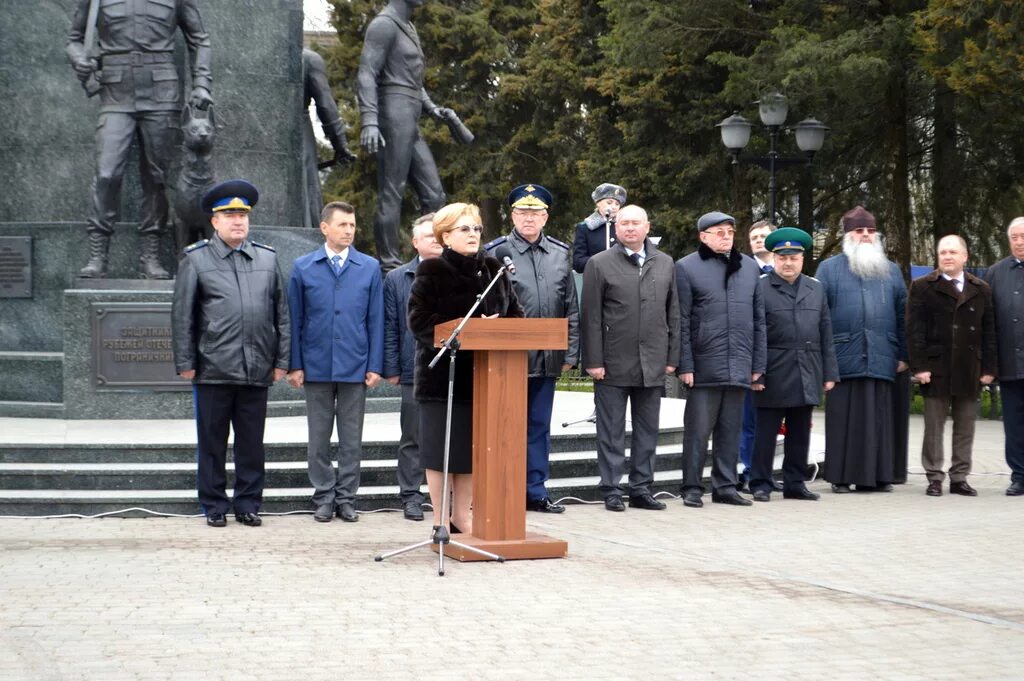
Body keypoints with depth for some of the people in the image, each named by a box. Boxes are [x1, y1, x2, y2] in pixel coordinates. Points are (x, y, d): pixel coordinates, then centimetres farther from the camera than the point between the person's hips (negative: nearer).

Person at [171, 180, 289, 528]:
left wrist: (281, 361, 7)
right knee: (212, 443, 5)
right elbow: (182, 316, 1)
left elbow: (281, 314, 12)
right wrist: (185, 363, -3)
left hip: (257, 370, 3)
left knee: (252, 443, 7)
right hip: (213, 369, -2)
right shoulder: (195, 260, 2)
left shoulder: (267, 258, 10)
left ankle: (248, 504, 17)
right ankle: (214, 506, 14)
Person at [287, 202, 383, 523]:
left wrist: (375, 365, -2)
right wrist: (295, 365, -2)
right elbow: (295, 320, 3)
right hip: (316, 366, 0)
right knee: (319, 439, 6)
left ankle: (346, 499, 13)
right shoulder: (303, 268, 3)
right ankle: (324, 499, 14)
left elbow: (376, 320, 4)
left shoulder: (370, 268, 5)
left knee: (351, 439, 5)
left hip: (355, 367, 0)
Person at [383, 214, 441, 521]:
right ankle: (411, 496, 13)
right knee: (412, 438, 6)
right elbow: (390, 328, 5)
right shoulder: (397, 279, 7)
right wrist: (391, 368, -1)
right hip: (415, 369, 0)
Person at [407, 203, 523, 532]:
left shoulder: (494, 270, 12)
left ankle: (461, 517, 20)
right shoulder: (431, 272, -5)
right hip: (444, 372, -5)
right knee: (442, 447, 0)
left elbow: (515, 313, 14)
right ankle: (441, 521, 9)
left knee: (474, 446, 8)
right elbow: (419, 320, -13)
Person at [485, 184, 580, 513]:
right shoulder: (497, 252, -3)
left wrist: (570, 352, 7)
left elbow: (571, 308, 11)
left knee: (539, 425, 10)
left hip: (546, 359, 4)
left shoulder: (560, 254, 9)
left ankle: (535, 491, 17)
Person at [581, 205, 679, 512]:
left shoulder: (665, 263, 10)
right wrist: (594, 361, -9)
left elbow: (672, 313, 12)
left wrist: (672, 357, 6)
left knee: (647, 431, 8)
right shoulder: (599, 264, -1)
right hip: (614, 363, -4)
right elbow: (591, 317, -4)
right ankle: (612, 490, 9)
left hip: (653, 364, 4)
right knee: (612, 431, 2)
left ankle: (641, 488, 16)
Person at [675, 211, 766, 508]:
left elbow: (758, 319, 15)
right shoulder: (686, 267, 0)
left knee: (731, 430, 9)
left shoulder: (749, 268, 14)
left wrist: (758, 363, 10)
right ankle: (692, 488, 7)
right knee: (698, 430, 0)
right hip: (704, 366, -4)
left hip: (739, 367, 4)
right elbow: (682, 322, -3)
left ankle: (725, 486, 16)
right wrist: (684, 365, -8)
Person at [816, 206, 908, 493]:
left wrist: (904, 356, 10)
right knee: (844, 420, -2)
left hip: (882, 359, 2)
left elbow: (902, 315, 15)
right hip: (844, 359, -2)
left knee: (878, 420, 2)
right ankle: (840, 477, 3)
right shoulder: (829, 268, 8)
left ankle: (877, 475, 7)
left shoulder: (891, 271, 16)